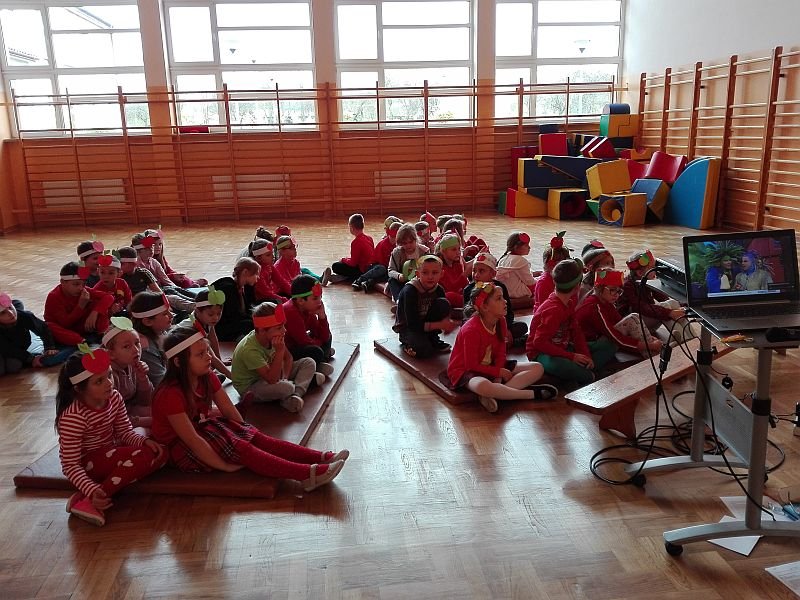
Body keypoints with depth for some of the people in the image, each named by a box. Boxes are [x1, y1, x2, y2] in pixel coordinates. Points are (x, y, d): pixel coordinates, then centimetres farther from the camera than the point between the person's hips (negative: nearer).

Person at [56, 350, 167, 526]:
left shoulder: (114, 397, -8)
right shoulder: (73, 417, -26)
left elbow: (124, 432, 1)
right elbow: (70, 466, -24)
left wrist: (144, 441, -20)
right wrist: (92, 491, -38)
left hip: (111, 453, 8)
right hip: (87, 462, -8)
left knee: (158, 453, -12)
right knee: (143, 457, -26)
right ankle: (88, 501, -23)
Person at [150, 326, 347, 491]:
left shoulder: (207, 378, -2)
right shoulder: (170, 395, -27)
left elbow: (230, 411, 1)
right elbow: (192, 440, -28)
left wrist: (245, 433, -8)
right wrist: (225, 466, -26)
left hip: (204, 427, 8)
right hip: (181, 449, -8)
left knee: (256, 437, -13)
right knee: (241, 449, -25)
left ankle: (321, 458, -26)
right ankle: (307, 474, -38)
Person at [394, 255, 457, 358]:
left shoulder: (438, 290, -9)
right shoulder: (409, 291, -25)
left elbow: (445, 313, -3)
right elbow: (413, 324, -28)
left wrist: (448, 323, -29)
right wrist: (440, 325, -32)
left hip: (425, 324, 6)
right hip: (407, 327, -6)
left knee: (443, 303, -18)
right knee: (423, 351, -34)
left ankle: (432, 339, -3)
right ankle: (408, 345, 1)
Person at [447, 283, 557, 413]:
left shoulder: (500, 321, -2)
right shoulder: (471, 330, -24)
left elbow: (500, 354, 2)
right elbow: (472, 365, -20)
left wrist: (498, 377, -15)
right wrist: (499, 372, -15)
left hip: (491, 367, 8)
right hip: (466, 371, -8)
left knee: (537, 368, -4)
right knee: (483, 386, -46)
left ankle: (494, 395, -25)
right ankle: (533, 394, -28)